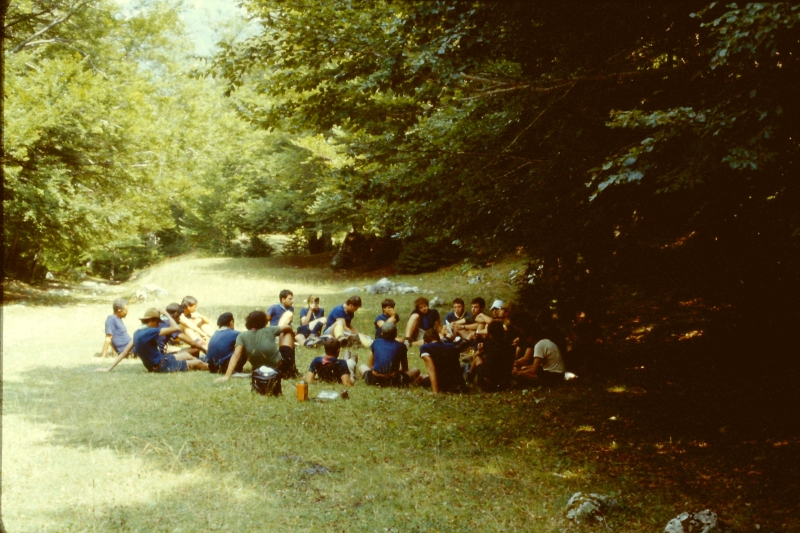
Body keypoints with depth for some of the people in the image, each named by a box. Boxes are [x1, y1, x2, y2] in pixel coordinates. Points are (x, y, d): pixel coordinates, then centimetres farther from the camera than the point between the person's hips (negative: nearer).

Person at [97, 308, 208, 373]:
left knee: (187, 354, 24)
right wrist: (166, 313, -15)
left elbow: (125, 352, 0)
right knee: (197, 362, 5)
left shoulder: (138, 332, -1)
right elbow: (176, 328, -29)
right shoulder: (150, 332, -29)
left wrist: (109, 369, 4)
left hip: (158, 360, 9)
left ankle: (207, 366, 39)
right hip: (162, 366, -9)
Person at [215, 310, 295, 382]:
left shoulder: (242, 336, -6)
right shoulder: (269, 330, -5)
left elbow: (236, 355, -19)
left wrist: (227, 376, -26)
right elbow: (288, 328, 11)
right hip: (283, 369, -2)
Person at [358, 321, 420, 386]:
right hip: (394, 380, -1)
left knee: (361, 367, 31)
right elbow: (405, 369, 17)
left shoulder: (376, 343, 14)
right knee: (416, 370, 22)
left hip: (375, 379, 1)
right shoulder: (401, 346, 9)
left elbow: (370, 365, 20)